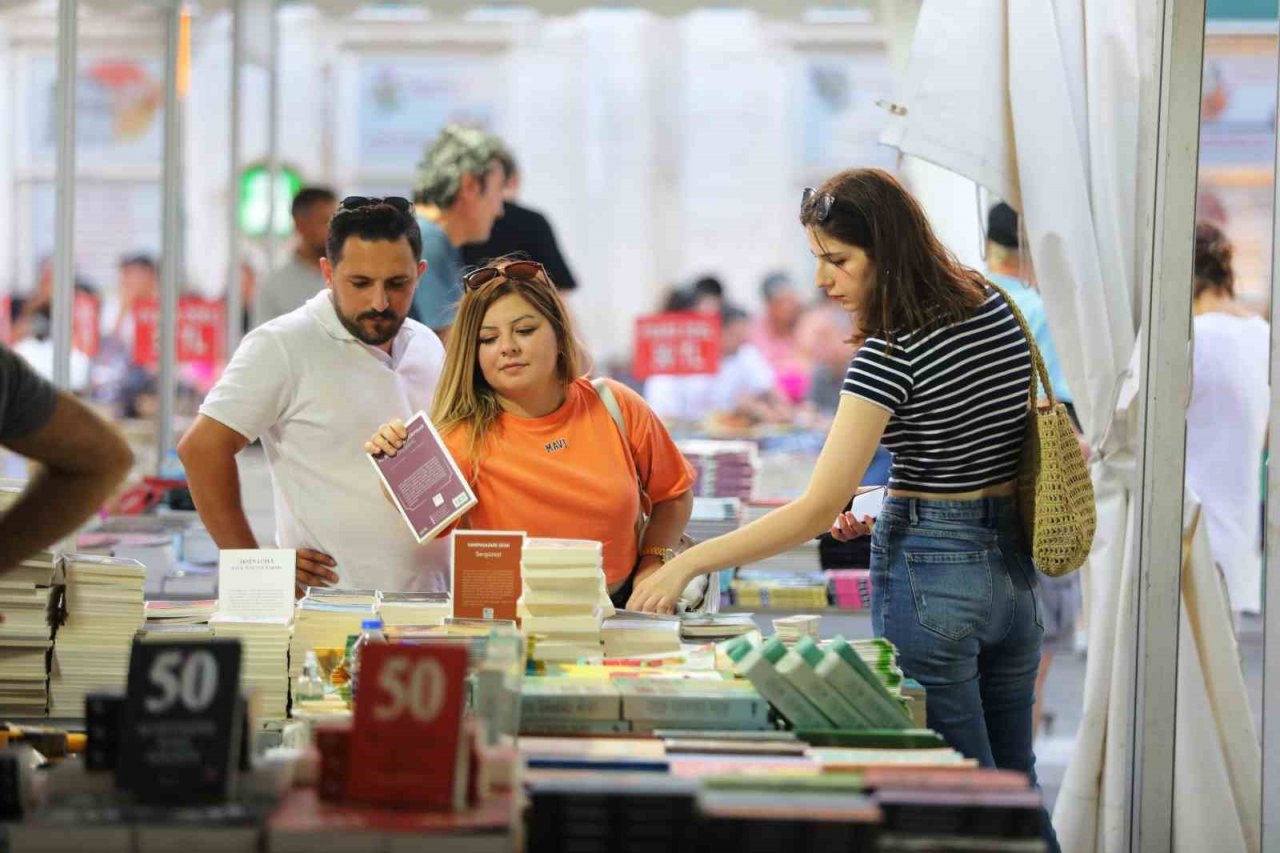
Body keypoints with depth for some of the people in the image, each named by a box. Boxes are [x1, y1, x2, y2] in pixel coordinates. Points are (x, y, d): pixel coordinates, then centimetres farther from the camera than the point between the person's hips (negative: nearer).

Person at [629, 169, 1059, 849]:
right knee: (1014, 786, 19)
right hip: (1011, 563, 8)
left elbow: (818, 510, -23)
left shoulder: (890, 355, -20)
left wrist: (688, 563, -21)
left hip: (928, 571, -8)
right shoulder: (999, 309, 3)